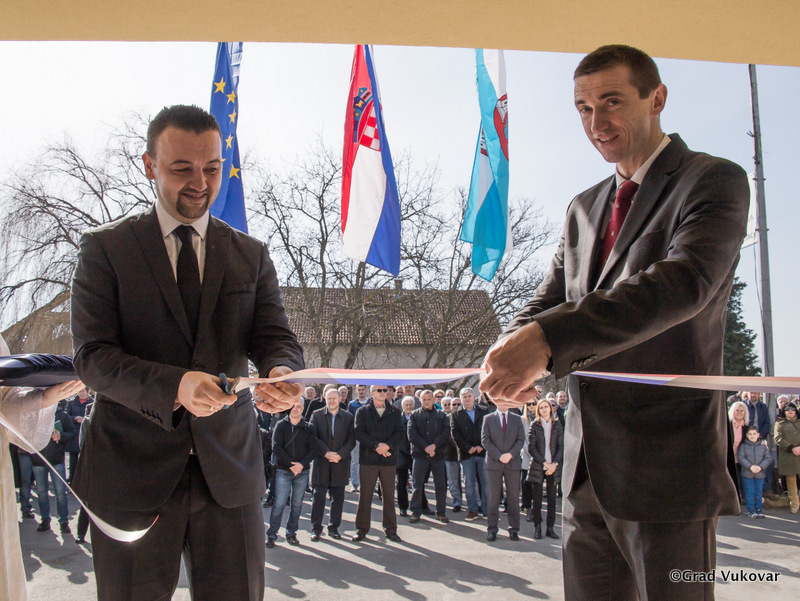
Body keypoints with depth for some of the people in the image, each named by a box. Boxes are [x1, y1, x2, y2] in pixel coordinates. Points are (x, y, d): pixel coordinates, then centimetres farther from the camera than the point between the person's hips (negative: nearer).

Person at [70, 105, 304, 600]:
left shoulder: (251, 255, 9)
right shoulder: (105, 248, 0)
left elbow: (276, 338, 0)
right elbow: (92, 355, -9)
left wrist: (282, 373, -25)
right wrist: (173, 386, -27)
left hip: (228, 466, 2)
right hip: (133, 468, -2)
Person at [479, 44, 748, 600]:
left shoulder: (713, 181, -6)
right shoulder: (584, 208, 17)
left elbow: (686, 281, -24)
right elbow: (550, 303, 13)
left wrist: (547, 340, -36)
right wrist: (511, 352, -13)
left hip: (668, 469, -6)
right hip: (587, 471, 7)